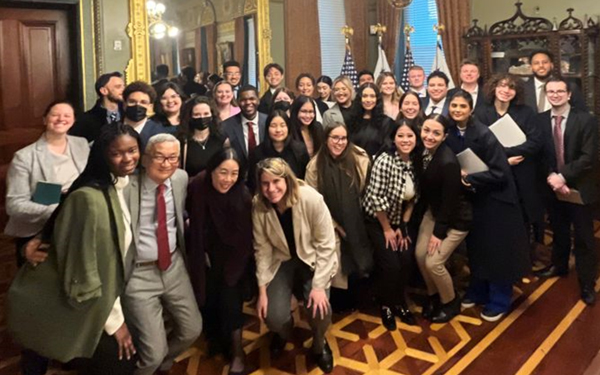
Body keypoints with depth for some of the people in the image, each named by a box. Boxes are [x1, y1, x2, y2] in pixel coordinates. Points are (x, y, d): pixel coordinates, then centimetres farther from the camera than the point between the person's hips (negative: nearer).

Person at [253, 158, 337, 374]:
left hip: (313, 260, -2)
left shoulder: (311, 199, -27)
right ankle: (283, 333, 25)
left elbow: (326, 245, -19)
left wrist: (319, 285, -22)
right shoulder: (258, 205, -18)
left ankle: (319, 343, 14)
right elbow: (262, 248, -9)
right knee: (274, 317, -16)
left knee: (319, 309, -24)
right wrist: (262, 288, -10)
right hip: (281, 261, 2)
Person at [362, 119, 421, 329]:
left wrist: (403, 226, -1)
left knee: (406, 262, -4)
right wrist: (387, 229, -14)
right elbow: (376, 198, -23)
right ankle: (386, 306, 16)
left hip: (399, 220, 5)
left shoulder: (415, 162, -7)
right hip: (377, 221, -5)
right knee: (390, 265, -9)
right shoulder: (384, 160, -25)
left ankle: (400, 303, 21)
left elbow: (412, 198, 2)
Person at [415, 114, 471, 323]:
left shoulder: (448, 162, -31)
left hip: (455, 218, -7)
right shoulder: (424, 151, -10)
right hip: (433, 211, 7)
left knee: (433, 262, -6)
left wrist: (438, 232, -16)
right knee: (420, 255, 5)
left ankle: (451, 302, 20)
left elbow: (449, 200, -23)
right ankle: (433, 296, 30)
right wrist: (421, 212, 7)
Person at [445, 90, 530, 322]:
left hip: (495, 199, -6)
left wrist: (469, 179, -20)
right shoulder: (451, 134, -4)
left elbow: (500, 173, -23)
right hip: (471, 198, 6)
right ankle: (478, 292, 33)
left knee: (496, 250, 4)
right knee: (476, 247, 16)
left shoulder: (484, 134, -22)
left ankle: (499, 301, 19)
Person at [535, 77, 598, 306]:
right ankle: (559, 266, 42)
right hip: (553, 186, 3)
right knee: (558, 231, 21)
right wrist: (551, 178, -15)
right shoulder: (540, 120, -1)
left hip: (579, 187, -3)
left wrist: (562, 176, -21)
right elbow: (540, 155, -1)